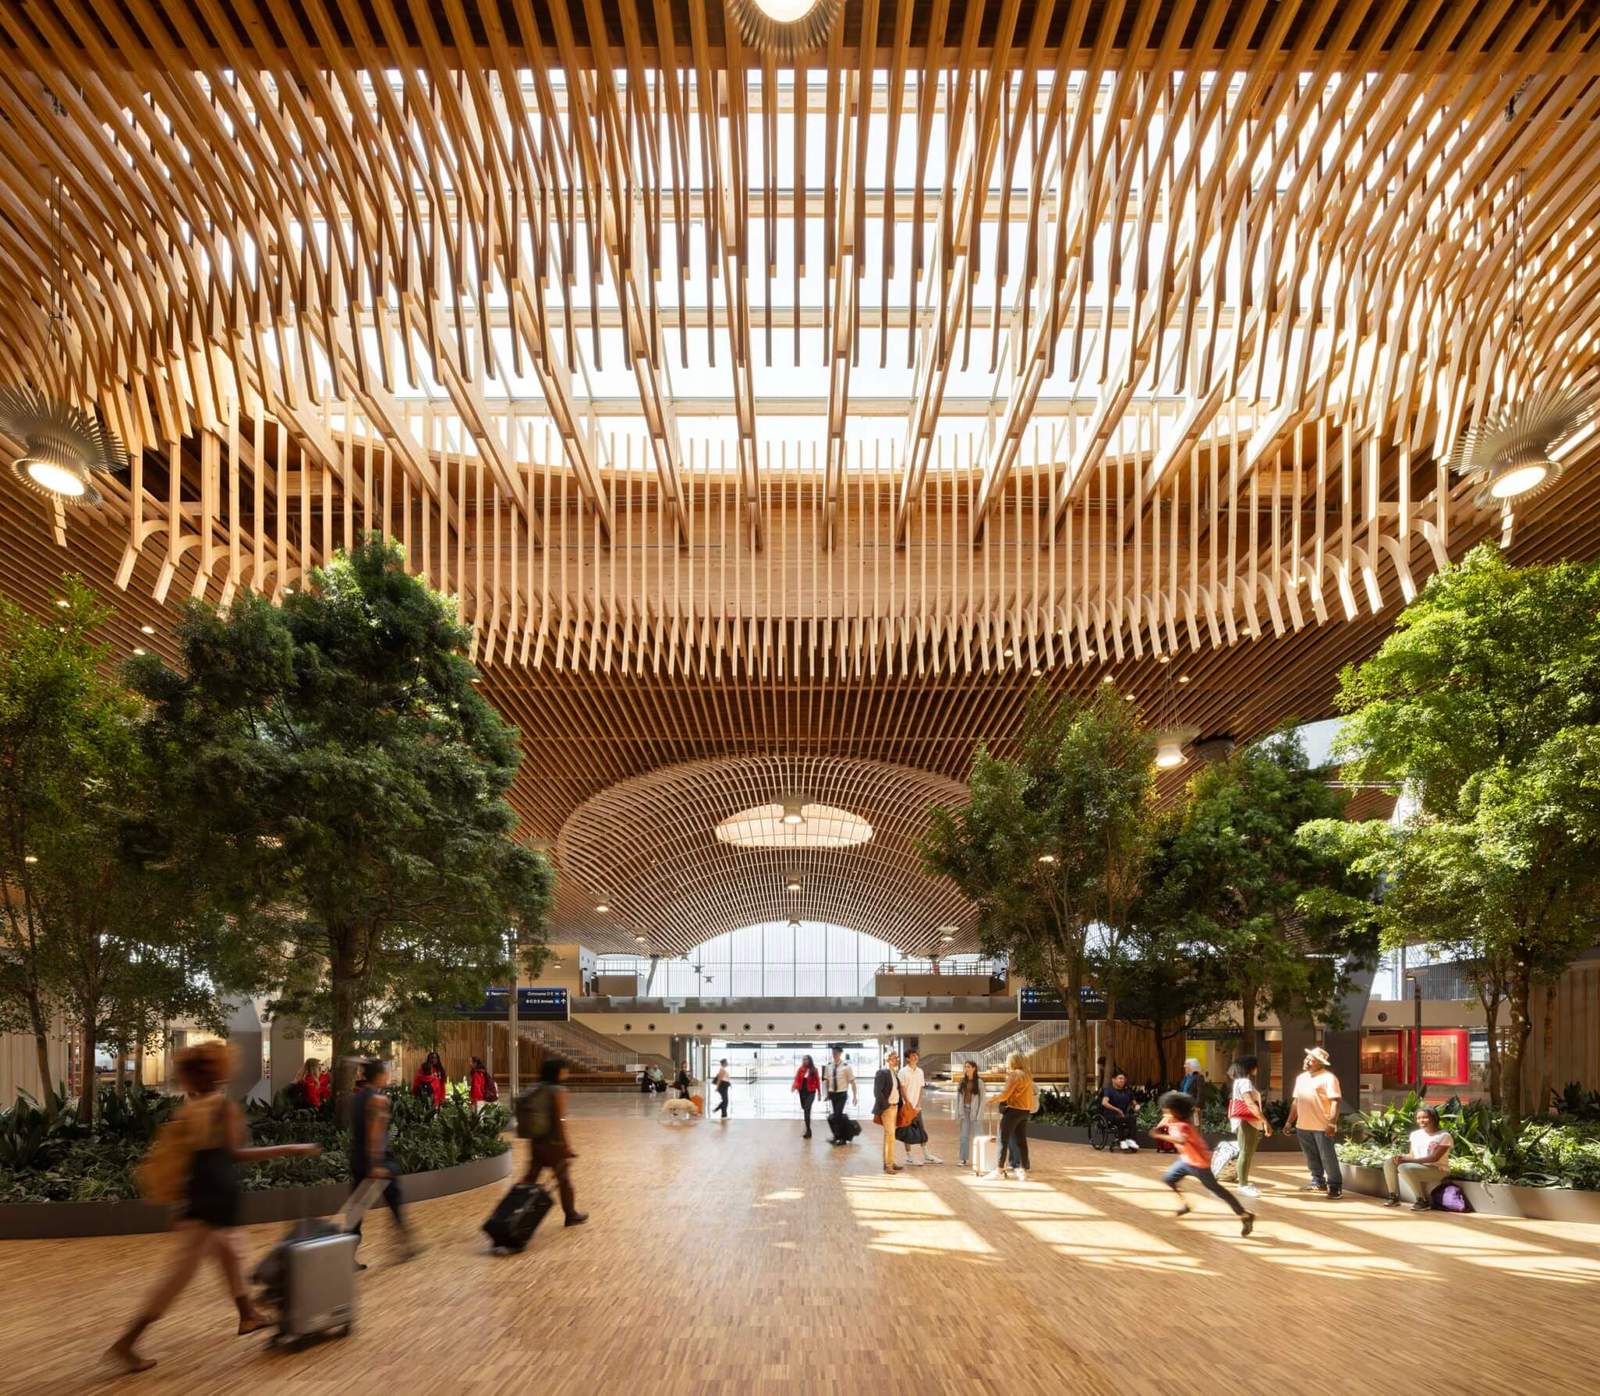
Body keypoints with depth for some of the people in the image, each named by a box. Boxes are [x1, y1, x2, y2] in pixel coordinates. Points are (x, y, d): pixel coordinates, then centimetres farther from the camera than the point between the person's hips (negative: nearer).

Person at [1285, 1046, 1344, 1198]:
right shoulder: (1301, 1078, 14)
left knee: (1327, 1156, -2)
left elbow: (1335, 1101, -16)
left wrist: (1332, 1123, -24)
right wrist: (1289, 1121, 16)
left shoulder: (1328, 1077, -10)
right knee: (1311, 1157, 14)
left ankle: (1335, 1186, 8)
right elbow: (1296, 1101, 19)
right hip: (1303, 1126, 7)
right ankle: (1318, 1182, 27)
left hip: (1322, 1126, -7)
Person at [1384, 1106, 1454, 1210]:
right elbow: (1412, 1155, 12)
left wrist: (1408, 1160, -27)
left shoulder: (1444, 1136, -12)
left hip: (1438, 1170, -7)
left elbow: (1434, 1158, -21)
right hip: (1417, 1167, 7)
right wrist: (1402, 1156, -14)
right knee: (1389, 1163, -8)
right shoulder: (1415, 1134, 10)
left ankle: (1423, 1201, -18)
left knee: (1404, 1167, -31)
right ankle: (1394, 1197, 1)